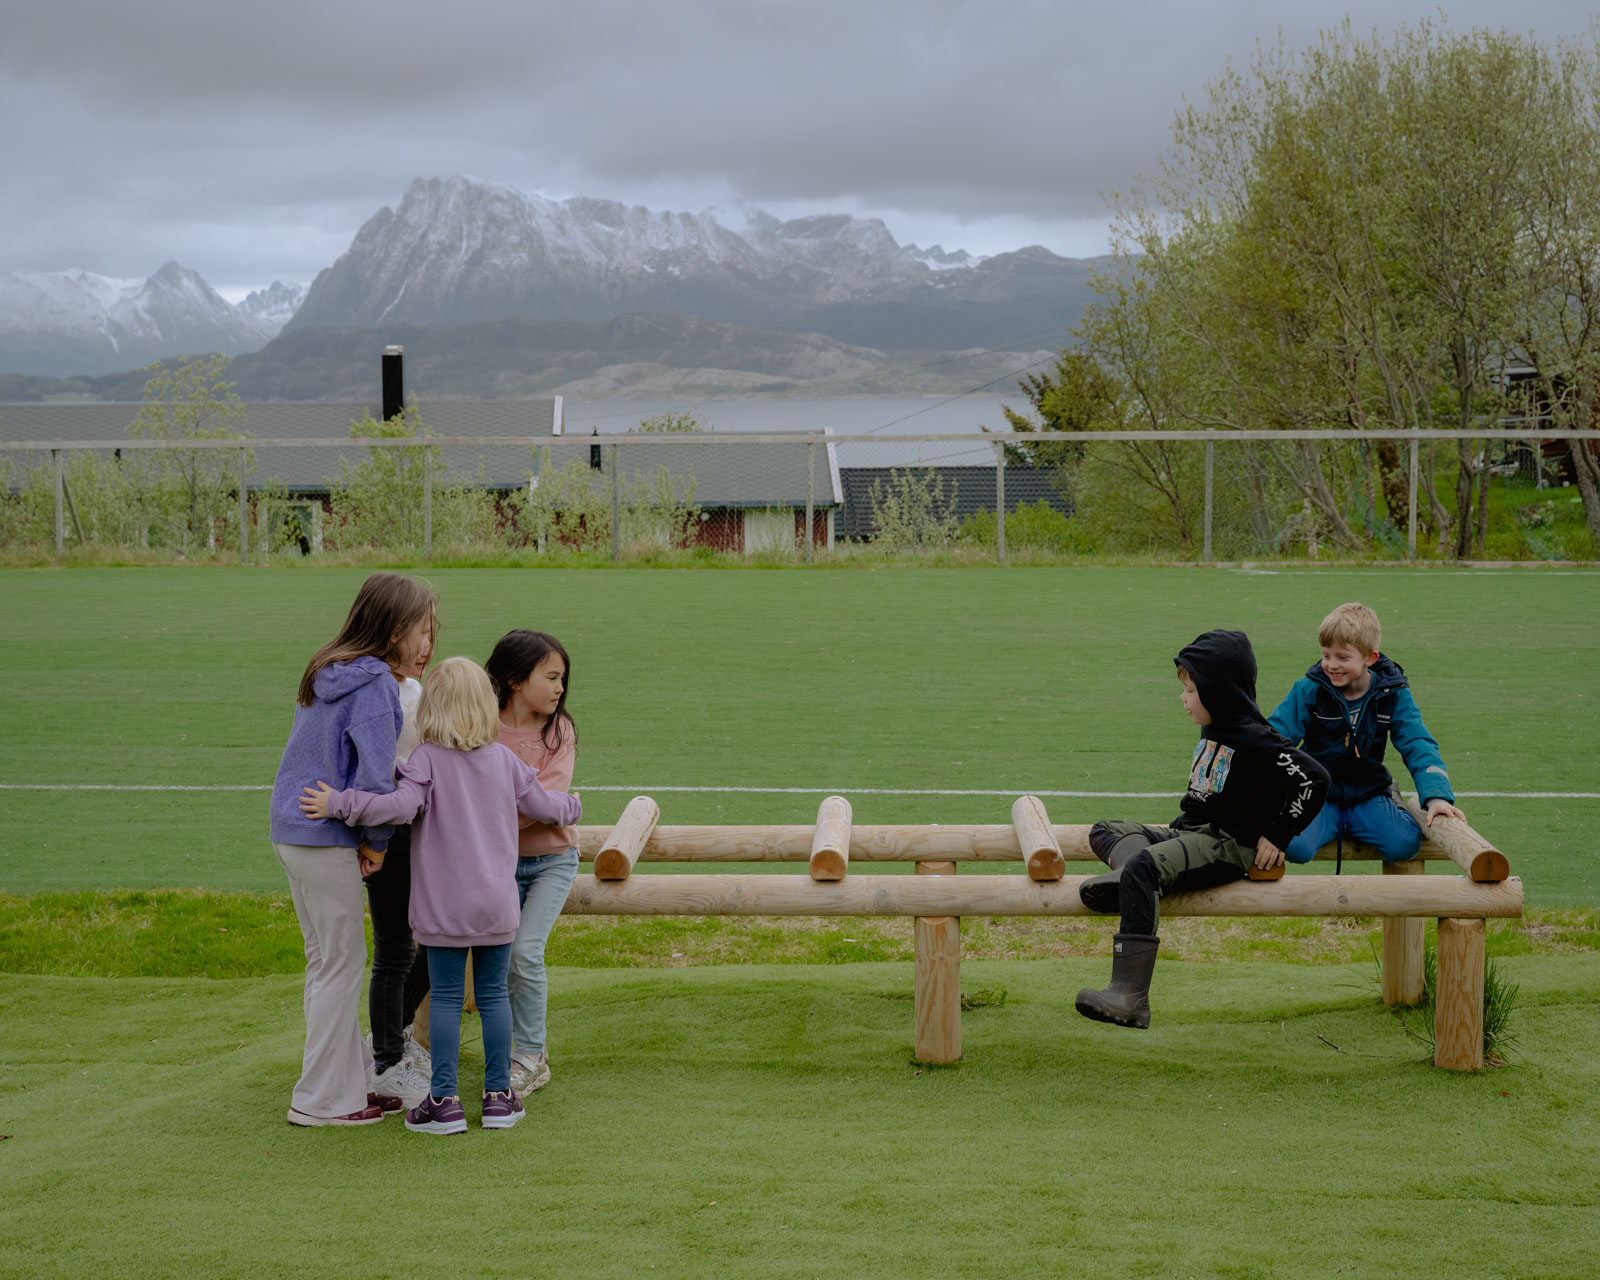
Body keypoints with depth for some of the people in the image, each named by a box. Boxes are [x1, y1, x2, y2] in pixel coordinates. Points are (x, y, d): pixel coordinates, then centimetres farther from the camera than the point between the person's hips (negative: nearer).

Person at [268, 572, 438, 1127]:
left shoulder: (327, 674, 12)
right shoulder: (374, 684, -17)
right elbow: (374, 775, -22)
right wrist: (379, 839, -7)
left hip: (291, 828, 9)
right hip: (328, 838, -9)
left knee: (329, 961, 16)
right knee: (340, 964, 0)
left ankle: (352, 1080, 25)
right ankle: (322, 1099, 7)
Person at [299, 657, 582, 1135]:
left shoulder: (427, 759, -9)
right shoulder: (504, 760, 4)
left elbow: (401, 805, -24)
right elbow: (544, 804, 13)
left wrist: (339, 804, -18)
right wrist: (571, 806, 34)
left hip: (445, 905, -3)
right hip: (498, 903, 3)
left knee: (446, 997, 2)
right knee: (493, 993, 10)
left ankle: (444, 1100, 3)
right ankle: (499, 1095, 13)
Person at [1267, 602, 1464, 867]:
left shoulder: (1393, 695, -2)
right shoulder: (1309, 689, -5)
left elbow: (1418, 746, -4)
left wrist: (1437, 796, -20)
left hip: (1368, 796, 1)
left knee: (1404, 845, -25)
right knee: (1294, 847, -30)